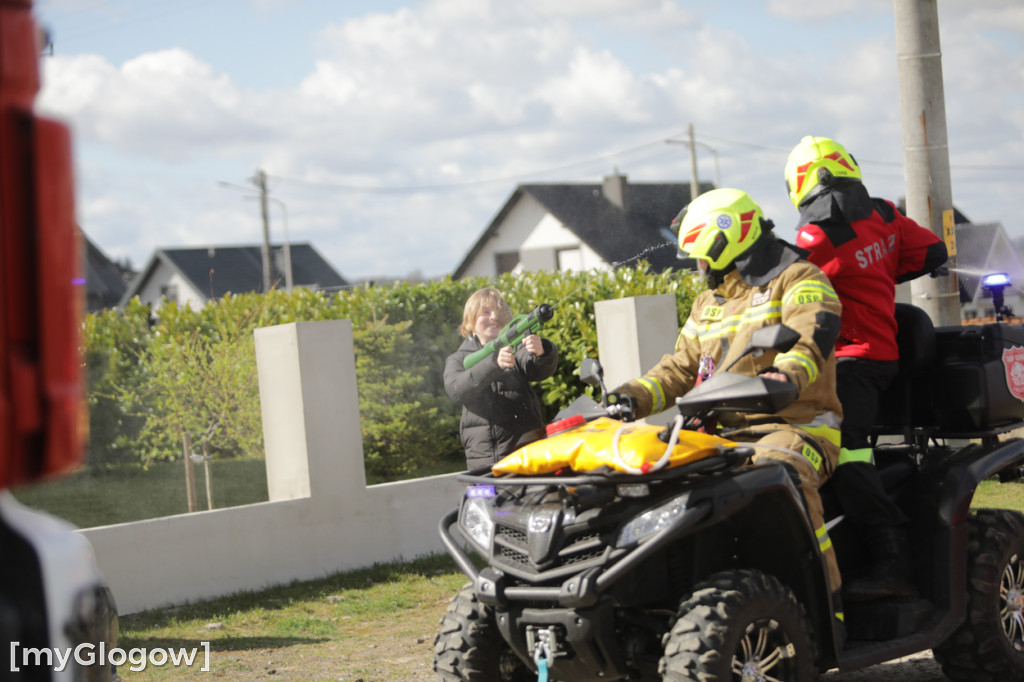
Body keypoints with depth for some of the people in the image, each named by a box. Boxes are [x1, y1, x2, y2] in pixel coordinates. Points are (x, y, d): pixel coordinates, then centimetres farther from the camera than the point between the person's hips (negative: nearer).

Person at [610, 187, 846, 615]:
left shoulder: (798, 281, 1)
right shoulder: (708, 304, 26)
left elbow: (810, 344, -18)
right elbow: (680, 370, 21)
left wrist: (785, 378, -40)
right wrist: (632, 397, 1)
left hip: (796, 426, -7)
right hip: (724, 433, 8)